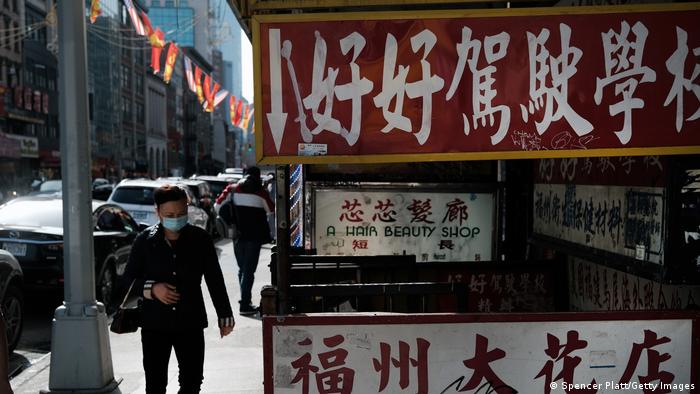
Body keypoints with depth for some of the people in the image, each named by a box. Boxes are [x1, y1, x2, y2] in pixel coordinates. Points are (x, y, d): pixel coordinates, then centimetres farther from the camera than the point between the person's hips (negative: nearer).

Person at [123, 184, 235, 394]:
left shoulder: (199, 239, -3)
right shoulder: (145, 240, -4)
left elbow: (215, 280, 3)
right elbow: (129, 278, 4)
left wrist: (224, 315, 4)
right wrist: (151, 288, -15)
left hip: (190, 323, 0)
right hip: (155, 323, 0)